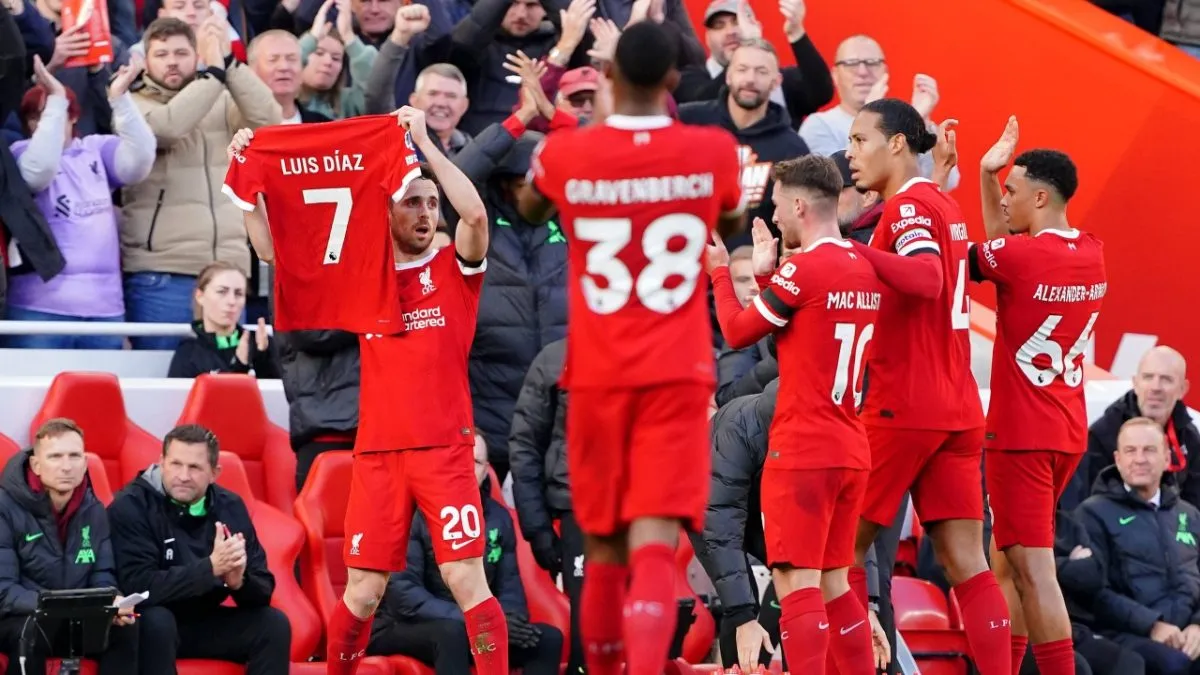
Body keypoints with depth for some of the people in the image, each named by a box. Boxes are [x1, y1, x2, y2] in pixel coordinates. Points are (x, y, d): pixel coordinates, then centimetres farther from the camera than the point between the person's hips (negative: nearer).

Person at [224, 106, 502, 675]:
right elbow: (273, 250, 11)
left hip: (444, 451, -3)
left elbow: (476, 213, -18)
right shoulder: (364, 275, 11)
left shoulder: (455, 268, 3)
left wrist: (423, 143, -18)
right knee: (361, 593, 5)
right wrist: (247, 180, 3)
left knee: (467, 581, -9)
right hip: (377, 453, 3)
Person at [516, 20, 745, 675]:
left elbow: (529, 210, 21)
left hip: (597, 376, 2)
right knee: (654, 540, -12)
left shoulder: (566, 152, -4)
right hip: (676, 375, -1)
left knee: (603, 543, 17)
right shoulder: (712, 151, -4)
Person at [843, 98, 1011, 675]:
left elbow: (927, 278, -26)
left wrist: (849, 252, -30)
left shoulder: (908, 204, -10)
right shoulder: (943, 204, 17)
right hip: (957, 407, 8)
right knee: (966, 563, 3)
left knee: (843, 546, 3)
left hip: (902, 408, -8)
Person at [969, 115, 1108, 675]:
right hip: (1068, 433, 9)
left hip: (1021, 434, -9)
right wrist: (989, 177, 10)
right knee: (1007, 564, 18)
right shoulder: (1091, 254, 6)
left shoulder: (1020, 255, -18)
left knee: (1034, 571, -9)